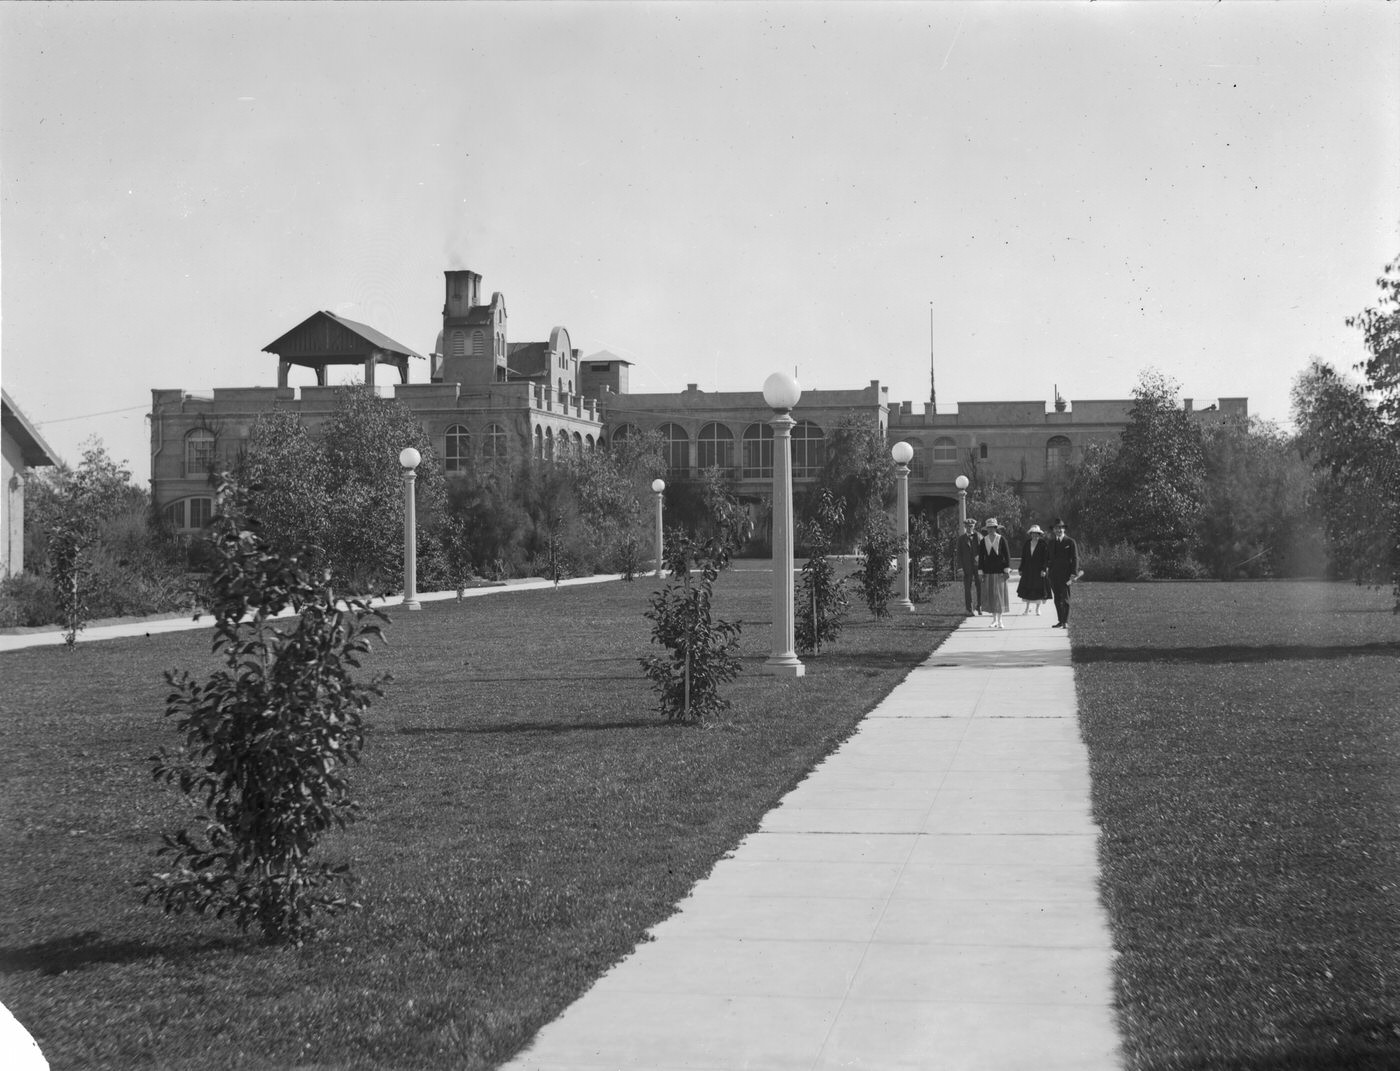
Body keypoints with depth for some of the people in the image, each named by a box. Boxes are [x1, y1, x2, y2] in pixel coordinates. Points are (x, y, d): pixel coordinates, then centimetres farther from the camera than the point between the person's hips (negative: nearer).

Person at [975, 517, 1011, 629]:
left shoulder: (1002, 539, 0)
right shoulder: (983, 541, 5)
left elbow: (1007, 555, 0)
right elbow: (980, 557, 6)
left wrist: (1006, 570, -6)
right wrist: (980, 572, 2)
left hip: (999, 571, -2)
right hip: (988, 571, 2)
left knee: (1000, 595, -2)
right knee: (990, 595, 2)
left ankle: (1000, 621, 5)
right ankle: (994, 620, 11)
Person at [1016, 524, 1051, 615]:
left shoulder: (1043, 544, -4)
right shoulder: (1026, 544, 7)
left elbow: (1045, 558, -7)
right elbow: (1023, 557, 9)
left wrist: (1044, 569, -15)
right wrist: (1021, 569, 5)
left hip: (1039, 569, -3)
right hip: (1028, 569, 3)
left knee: (1038, 589, 1)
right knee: (1027, 589, 3)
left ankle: (1037, 608, 12)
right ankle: (1027, 608, 12)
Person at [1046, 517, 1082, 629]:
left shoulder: (1070, 542, -1)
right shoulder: (1051, 543, 15)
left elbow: (1075, 558, -4)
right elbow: (1047, 557, 20)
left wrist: (1074, 573, -12)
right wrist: (1046, 566, 2)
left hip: (1065, 574, -5)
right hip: (1053, 574, 5)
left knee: (1065, 598, -8)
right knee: (1057, 599, 6)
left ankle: (1066, 622, -7)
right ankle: (1060, 621, 12)